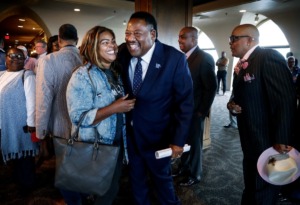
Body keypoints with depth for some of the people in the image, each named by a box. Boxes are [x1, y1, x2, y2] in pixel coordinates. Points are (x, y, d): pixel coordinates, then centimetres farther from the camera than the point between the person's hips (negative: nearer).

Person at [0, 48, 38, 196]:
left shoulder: (27, 75, -11)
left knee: (23, 155, 7)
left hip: (21, 124, -7)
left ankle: (26, 185, 24)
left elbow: (31, 100, -15)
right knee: (13, 152, 20)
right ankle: (17, 179, 39)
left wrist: (31, 122, -17)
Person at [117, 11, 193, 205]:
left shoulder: (174, 58, -19)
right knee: (136, 177, 23)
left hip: (156, 134, -3)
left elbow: (185, 102, -14)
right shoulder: (123, 55, -8)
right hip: (129, 131, 4)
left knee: (161, 177, 20)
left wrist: (178, 140, -14)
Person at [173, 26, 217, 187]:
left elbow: (211, 87, -17)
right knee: (184, 141, 19)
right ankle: (184, 167, 40)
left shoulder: (204, 58, -17)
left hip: (195, 110, -6)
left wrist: (202, 111, -15)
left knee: (194, 143, 11)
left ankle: (194, 175, 31)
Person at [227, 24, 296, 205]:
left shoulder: (269, 58, -17)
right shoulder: (245, 64, 12)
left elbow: (286, 100, -24)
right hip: (252, 143, 9)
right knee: (251, 190, 24)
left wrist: (282, 141, -24)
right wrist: (232, 104, -2)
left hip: (268, 144, -8)